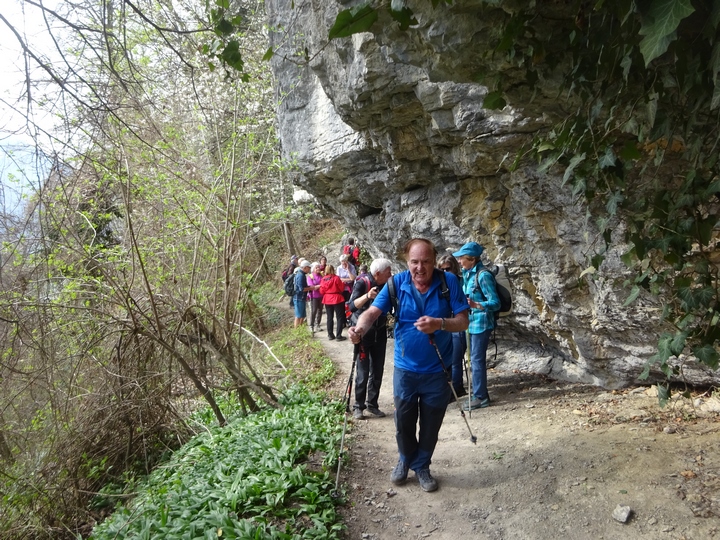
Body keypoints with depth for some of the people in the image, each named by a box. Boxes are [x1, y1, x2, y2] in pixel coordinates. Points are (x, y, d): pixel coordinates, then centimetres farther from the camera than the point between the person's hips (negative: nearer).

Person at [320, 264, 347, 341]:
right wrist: (342, 283, 10)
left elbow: (321, 291, 2)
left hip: (327, 300, 5)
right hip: (337, 299, -5)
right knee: (339, 317, 2)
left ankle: (330, 335, 16)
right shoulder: (336, 278, -13)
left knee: (329, 318, 13)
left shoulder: (323, 279, 0)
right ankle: (338, 335, -2)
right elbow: (342, 288, -8)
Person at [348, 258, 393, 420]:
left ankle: (372, 406, 17)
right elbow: (352, 306, -29)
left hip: (380, 332, 6)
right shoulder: (362, 283, -16)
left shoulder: (386, 285, 0)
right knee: (363, 373, -5)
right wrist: (367, 296, -43)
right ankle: (358, 407, 7)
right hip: (363, 332, -6)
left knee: (377, 372, 8)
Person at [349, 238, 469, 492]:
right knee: (403, 421, 14)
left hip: (438, 369, 0)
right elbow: (372, 312, -21)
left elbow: (463, 321, -12)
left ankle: (421, 465, 38)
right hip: (405, 368, 1)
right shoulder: (396, 283, -12)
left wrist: (440, 324, -32)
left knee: (430, 424, 14)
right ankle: (406, 459, 42)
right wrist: (360, 329, -43)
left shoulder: (449, 282, -13)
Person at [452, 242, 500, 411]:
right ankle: (481, 394, 25)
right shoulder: (468, 274, 8)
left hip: (481, 323, -9)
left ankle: (480, 397, 7)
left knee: (477, 360, -3)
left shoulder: (483, 275, -18)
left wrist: (476, 305, -34)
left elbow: (495, 303, -21)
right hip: (472, 323, 9)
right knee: (475, 359, 14)